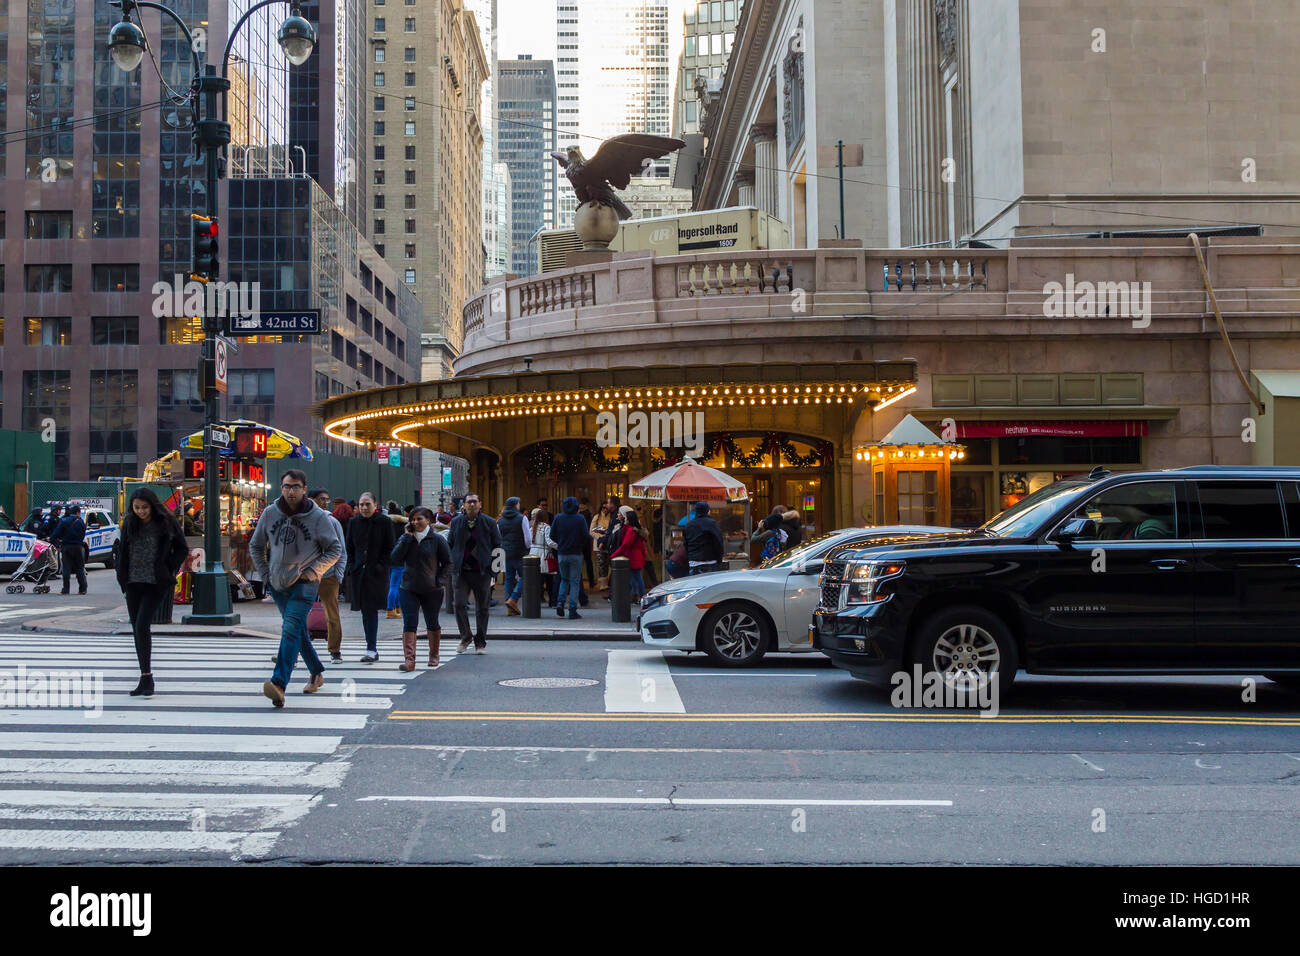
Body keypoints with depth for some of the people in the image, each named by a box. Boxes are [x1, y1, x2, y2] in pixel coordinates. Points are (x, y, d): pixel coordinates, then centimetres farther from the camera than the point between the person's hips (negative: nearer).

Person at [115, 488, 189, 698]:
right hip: (133, 582, 5)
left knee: (142, 625, -16)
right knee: (137, 629, 6)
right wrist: (121, 574, 10)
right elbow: (121, 549, 20)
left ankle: (147, 677, -9)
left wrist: (169, 571, -5)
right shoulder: (129, 523, 6)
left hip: (155, 583, -5)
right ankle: (145, 679, 15)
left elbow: (182, 549, 4)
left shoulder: (166, 523, -4)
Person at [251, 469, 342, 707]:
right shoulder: (270, 513, 3)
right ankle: (316, 673, 34)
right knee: (299, 631, 15)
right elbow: (256, 546, 17)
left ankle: (279, 684, -31)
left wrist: (313, 571, -9)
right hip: (277, 584, 5)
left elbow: (335, 549, 2)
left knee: (291, 629, -20)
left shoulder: (318, 517, -7)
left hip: (304, 584, -5)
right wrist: (265, 574, 6)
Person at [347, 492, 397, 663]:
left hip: (377, 573, -5)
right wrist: (351, 567, 4)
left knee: (371, 610, -12)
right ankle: (373, 650, 16)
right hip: (359, 572, 5)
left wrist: (380, 567, -11)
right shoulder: (354, 522, 9)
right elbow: (350, 548, 15)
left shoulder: (384, 522, -3)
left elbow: (390, 548, -2)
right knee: (365, 611, 8)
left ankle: (371, 649, -12)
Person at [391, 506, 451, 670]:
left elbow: (448, 563, 2)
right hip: (409, 590, 1)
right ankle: (409, 660, -15)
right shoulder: (405, 539, 3)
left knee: (432, 624, 12)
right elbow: (396, 559, -13)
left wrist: (440, 581, -10)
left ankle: (434, 656, 31)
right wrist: (407, 537, -14)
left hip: (432, 590, -1)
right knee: (409, 624, -10)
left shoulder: (437, 540, -4)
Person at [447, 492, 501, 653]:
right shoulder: (456, 522, 7)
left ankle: (480, 642, 16)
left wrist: (493, 566, 0)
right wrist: (452, 565, 6)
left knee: (482, 608, 5)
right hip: (461, 571, 1)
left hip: (482, 572, -1)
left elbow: (497, 546, 8)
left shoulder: (489, 523, 3)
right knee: (460, 605, -8)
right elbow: (449, 545, 15)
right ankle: (465, 637, 11)